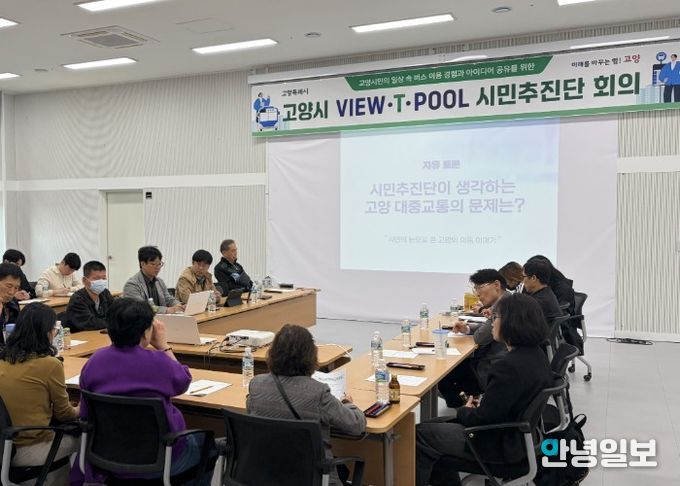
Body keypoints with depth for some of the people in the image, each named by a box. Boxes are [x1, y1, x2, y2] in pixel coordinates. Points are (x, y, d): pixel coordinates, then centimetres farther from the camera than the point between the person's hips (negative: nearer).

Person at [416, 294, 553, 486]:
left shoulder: (509, 366, -30)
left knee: (421, 436, 0)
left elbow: (483, 418, -23)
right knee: (436, 425, 19)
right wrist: (479, 406, 2)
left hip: (502, 446, -10)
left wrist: (463, 411, -3)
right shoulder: (536, 354, 0)